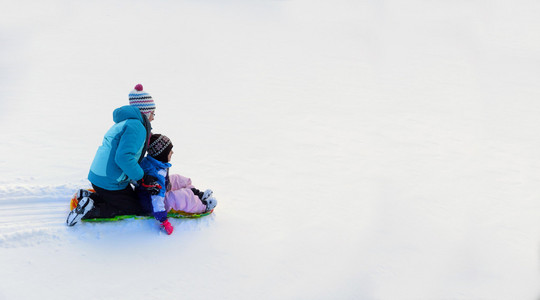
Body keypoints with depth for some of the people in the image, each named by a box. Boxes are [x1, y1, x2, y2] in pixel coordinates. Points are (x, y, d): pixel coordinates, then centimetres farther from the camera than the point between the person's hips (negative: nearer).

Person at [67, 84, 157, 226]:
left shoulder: (124, 122, 16)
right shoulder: (136, 127, -17)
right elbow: (123, 157, -28)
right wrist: (140, 176, -16)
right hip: (110, 183, -10)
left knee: (132, 197, 23)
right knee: (136, 209, 3)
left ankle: (88, 196, 12)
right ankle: (91, 210, -8)